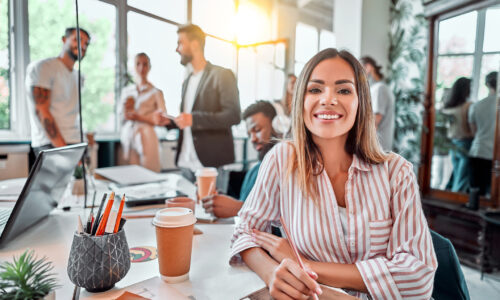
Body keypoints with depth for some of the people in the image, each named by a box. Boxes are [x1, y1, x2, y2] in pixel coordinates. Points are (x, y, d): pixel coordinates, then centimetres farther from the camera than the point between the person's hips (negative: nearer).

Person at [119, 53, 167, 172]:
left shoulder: (155, 92, 1)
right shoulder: (126, 91, 15)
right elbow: (121, 116, 17)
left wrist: (140, 117, -13)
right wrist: (126, 108, -4)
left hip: (146, 138, -4)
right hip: (128, 137, 4)